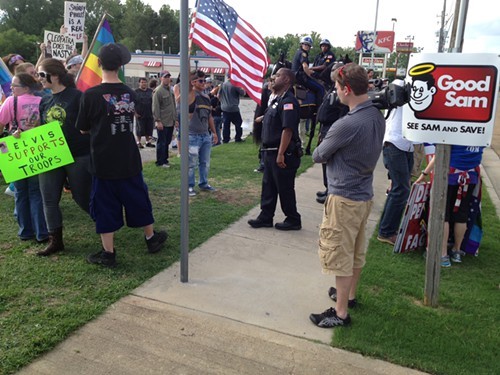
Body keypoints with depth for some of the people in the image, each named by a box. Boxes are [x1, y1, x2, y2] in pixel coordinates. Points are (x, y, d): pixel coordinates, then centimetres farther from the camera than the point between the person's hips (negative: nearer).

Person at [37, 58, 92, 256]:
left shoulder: (76, 96, -10)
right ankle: (55, 240, 20)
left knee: (82, 197, 3)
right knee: (49, 199, 7)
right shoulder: (44, 101, 10)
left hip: (78, 157, -6)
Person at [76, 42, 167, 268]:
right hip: (129, 160, 4)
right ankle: (151, 238, 33)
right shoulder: (130, 93, -1)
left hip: (104, 162, -3)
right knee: (137, 199, 18)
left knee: (105, 205, 7)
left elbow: (83, 129, -1)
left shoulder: (90, 95, -13)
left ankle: (108, 253, 14)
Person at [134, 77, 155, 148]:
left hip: (149, 114, 4)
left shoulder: (150, 91, 10)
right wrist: (135, 112, -9)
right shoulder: (136, 92, -1)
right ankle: (138, 142, 12)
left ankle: (148, 142, 21)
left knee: (149, 129, 9)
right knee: (140, 129, 0)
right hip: (140, 115, -4)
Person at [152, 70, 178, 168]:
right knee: (161, 142, 0)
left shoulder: (171, 90, 14)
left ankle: (165, 160, 23)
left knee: (167, 142, 13)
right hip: (162, 122, -7)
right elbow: (155, 108, -14)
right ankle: (160, 162, 9)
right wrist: (158, 121, -18)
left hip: (171, 122, 7)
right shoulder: (158, 91, -10)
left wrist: (175, 119, 17)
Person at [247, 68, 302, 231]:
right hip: (271, 151, 10)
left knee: (285, 188, 1)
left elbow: (288, 129, -26)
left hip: (283, 154, -10)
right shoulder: (277, 99, 15)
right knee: (268, 186, 15)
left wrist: (281, 154, -29)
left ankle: (293, 220, 16)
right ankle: (265, 217, 25)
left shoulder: (288, 101, -17)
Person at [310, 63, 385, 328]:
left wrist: (324, 150, 6)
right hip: (364, 194, 9)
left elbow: (317, 156, -14)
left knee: (340, 255, 4)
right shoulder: (378, 117, 1)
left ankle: (341, 313, 16)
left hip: (344, 198, -8)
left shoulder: (347, 124, -26)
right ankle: (349, 295, 40)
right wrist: (337, 150, -1)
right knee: (356, 251, 21)